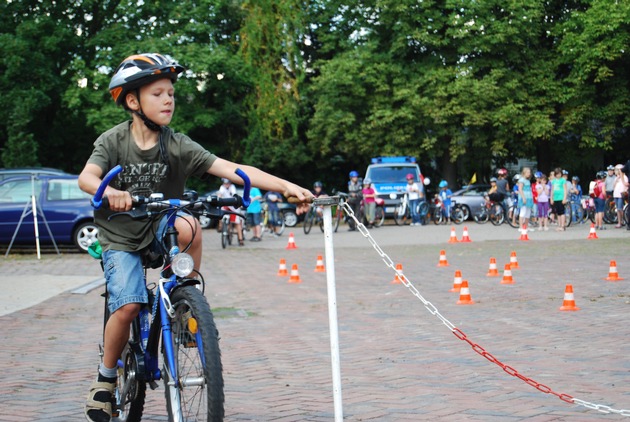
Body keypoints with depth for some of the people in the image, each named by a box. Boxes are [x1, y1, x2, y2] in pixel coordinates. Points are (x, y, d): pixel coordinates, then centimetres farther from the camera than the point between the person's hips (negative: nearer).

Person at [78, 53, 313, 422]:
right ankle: (106, 375, 3)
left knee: (187, 225, -32)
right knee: (128, 306, -22)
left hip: (159, 229, 1)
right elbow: (86, 177, -28)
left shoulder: (177, 146, -9)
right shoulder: (113, 141, -10)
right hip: (121, 238, -1)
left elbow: (231, 169, -19)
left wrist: (286, 185, -31)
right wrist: (110, 192, -52)